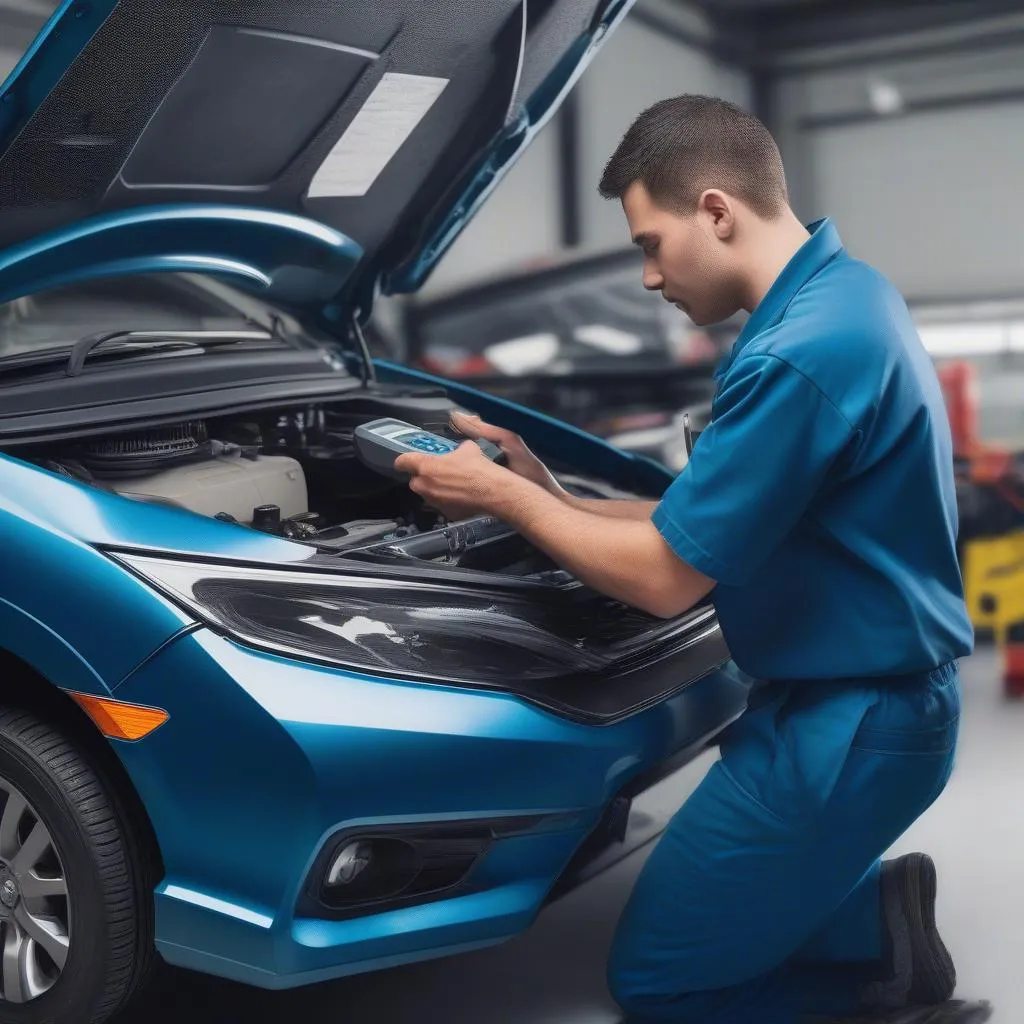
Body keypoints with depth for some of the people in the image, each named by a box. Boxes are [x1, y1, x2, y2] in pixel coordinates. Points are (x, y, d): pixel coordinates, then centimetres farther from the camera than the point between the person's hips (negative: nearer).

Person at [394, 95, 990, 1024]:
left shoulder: (801, 354, -26)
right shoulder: (842, 294, 7)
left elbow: (665, 578, -20)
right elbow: (710, 524, 12)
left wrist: (502, 495, -9)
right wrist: (553, 497, 6)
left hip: (846, 727, -10)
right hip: (864, 700, 10)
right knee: (708, 915, 25)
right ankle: (885, 921, 11)